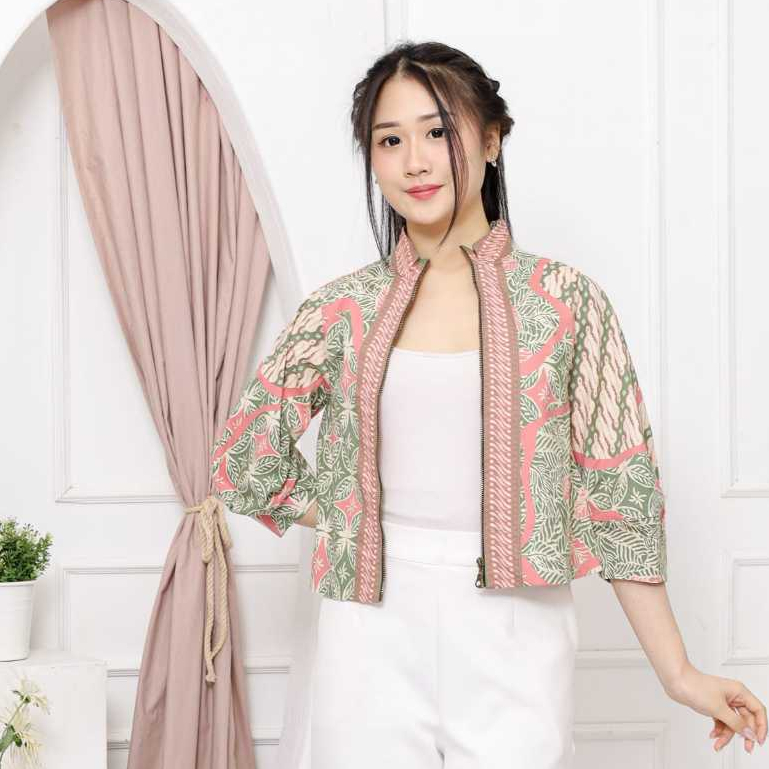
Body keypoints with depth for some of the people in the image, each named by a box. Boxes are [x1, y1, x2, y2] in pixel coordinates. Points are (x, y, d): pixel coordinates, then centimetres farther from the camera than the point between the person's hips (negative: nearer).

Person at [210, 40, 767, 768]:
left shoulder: (566, 301, -1)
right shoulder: (342, 309, 2)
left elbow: (618, 492, 0)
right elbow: (244, 460, 10)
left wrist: (677, 672, -1)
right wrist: (353, 531, 5)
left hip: (514, 635, -1)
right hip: (375, 636, 1)